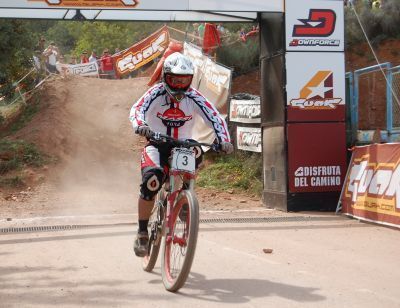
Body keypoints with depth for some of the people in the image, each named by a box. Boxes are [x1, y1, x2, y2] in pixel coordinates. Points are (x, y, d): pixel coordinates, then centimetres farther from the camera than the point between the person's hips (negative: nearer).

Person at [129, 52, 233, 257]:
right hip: (158, 145, -2)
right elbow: (137, 109, -26)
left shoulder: (194, 97, -9)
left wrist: (224, 140, -34)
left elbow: (215, 118, -16)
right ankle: (142, 233, -14)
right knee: (151, 181, -28)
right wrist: (140, 126, -49)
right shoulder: (157, 93, -11)